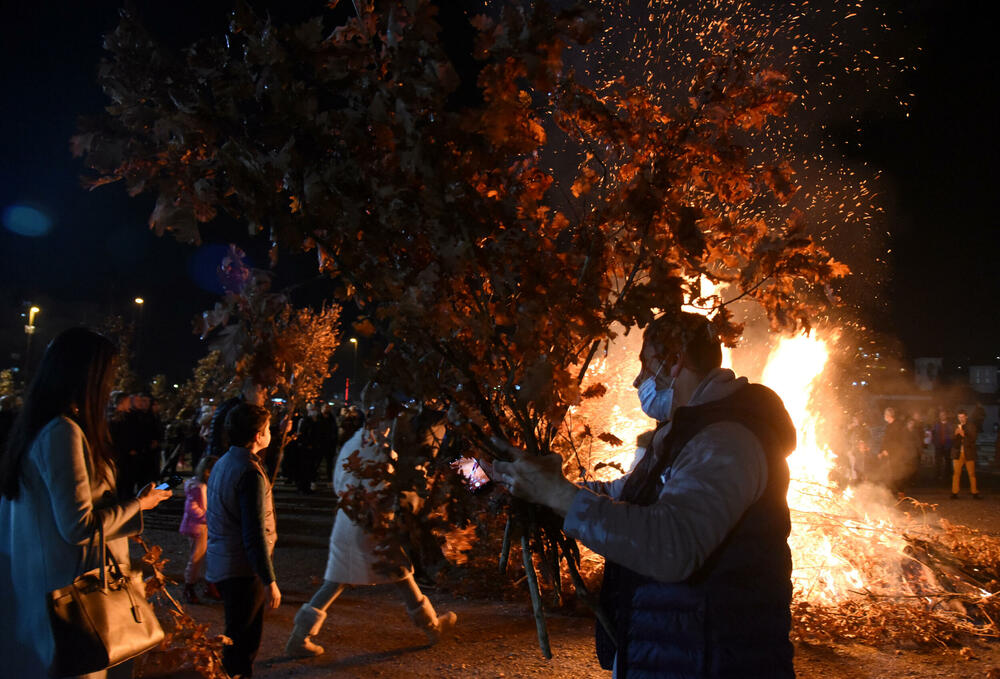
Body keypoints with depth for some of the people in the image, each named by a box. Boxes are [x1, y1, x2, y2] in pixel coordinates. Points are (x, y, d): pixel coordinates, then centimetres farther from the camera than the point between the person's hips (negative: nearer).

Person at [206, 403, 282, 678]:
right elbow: (255, 534, -24)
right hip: (243, 569, -9)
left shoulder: (223, 463, 8)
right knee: (243, 641, 2)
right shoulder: (250, 473, -22)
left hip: (221, 562, 9)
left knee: (239, 637, 20)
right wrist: (269, 581, -21)